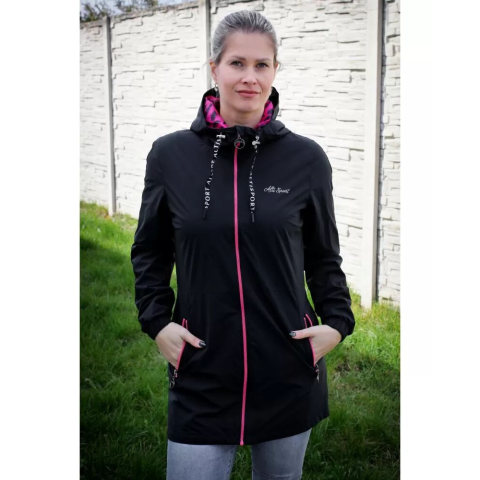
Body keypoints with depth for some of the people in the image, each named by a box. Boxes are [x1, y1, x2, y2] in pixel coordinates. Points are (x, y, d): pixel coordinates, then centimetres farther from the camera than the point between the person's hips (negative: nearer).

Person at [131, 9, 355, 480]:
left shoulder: (306, 159, -3)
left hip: (289, 376, 1)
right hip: (201, 375, 0)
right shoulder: (170, 155, -3)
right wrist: (156, 321, -3)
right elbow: (149, 251, 9)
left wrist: (337, 322, -5)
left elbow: (323, 256, 8)